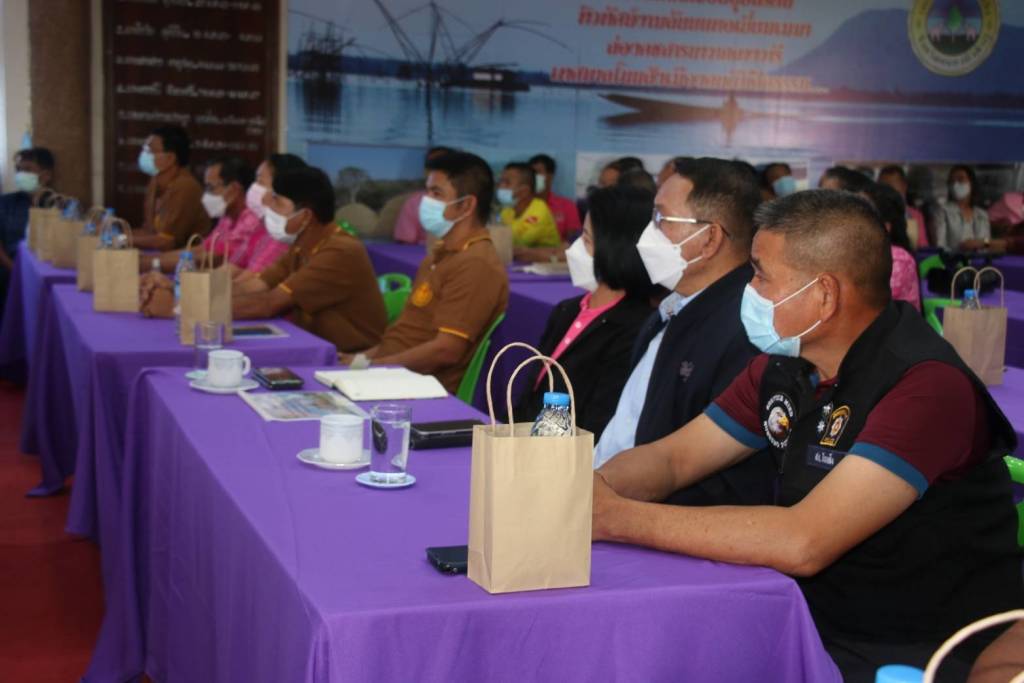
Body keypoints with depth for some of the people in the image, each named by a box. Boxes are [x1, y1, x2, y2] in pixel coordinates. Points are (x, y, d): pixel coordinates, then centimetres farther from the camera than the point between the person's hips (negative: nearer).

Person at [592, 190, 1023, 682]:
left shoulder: (926, 388, -23)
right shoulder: (784, 365, 2)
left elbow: (803, 542, -32)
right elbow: (672, 458, 7)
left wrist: (618, 518, -29)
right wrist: (586, 493, -16)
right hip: (817, 626, 7)